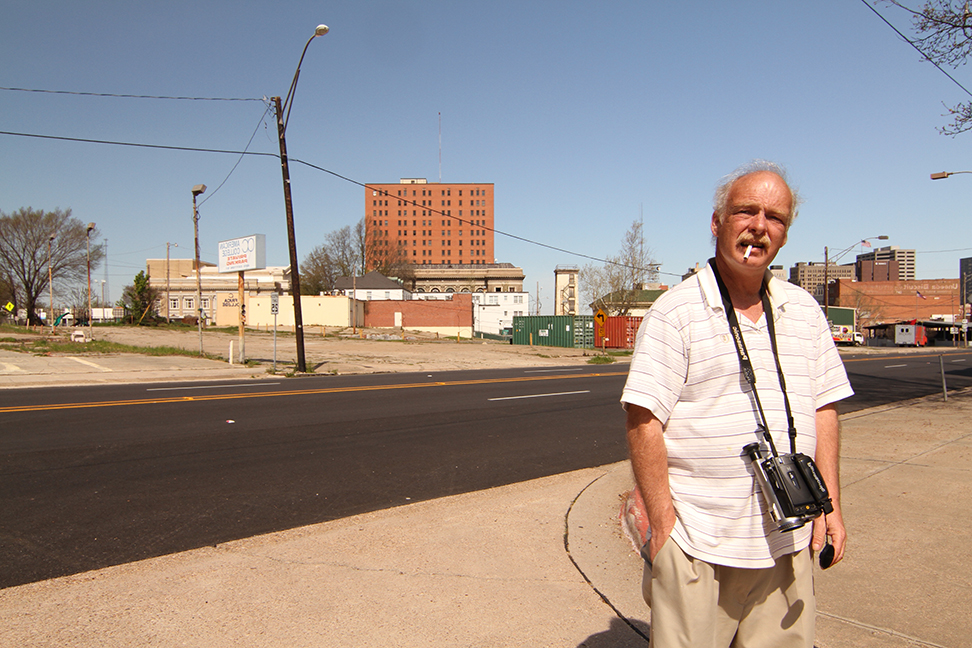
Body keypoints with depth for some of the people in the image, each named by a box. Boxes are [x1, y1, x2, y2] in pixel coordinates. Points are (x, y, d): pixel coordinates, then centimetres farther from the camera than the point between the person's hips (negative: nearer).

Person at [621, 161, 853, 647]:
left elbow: (823, 407, 13)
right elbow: (643, 423, -12)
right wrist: (663, 524, -13)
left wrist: (829, 503, 6)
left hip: (787, 544, 5)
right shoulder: (675, 312, -9)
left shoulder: (804, 310, 10)